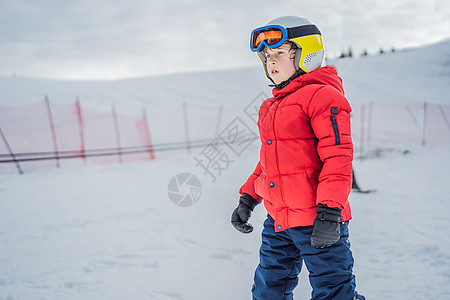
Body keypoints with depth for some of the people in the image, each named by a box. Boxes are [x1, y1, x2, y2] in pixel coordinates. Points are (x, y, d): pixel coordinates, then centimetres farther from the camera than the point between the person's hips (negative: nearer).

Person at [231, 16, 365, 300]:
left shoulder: (321, 96, -9)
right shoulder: (272, 107, 18)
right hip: (278, 222, 9)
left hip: (318, 221, -8)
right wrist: (248, 199, 20)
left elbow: (338, 156, -16)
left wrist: (329, 211, -22)